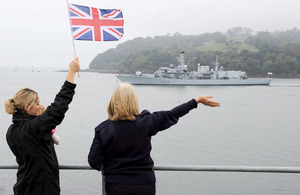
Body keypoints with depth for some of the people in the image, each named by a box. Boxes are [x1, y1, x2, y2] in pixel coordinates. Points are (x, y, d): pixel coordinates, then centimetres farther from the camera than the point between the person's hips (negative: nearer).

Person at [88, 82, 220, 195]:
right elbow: (172, 115, 1)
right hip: (145, 183, 1)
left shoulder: (103, 129, -12)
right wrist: (198, 100, 12)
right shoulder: (146, 122, -11)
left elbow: (94, 162, -10)